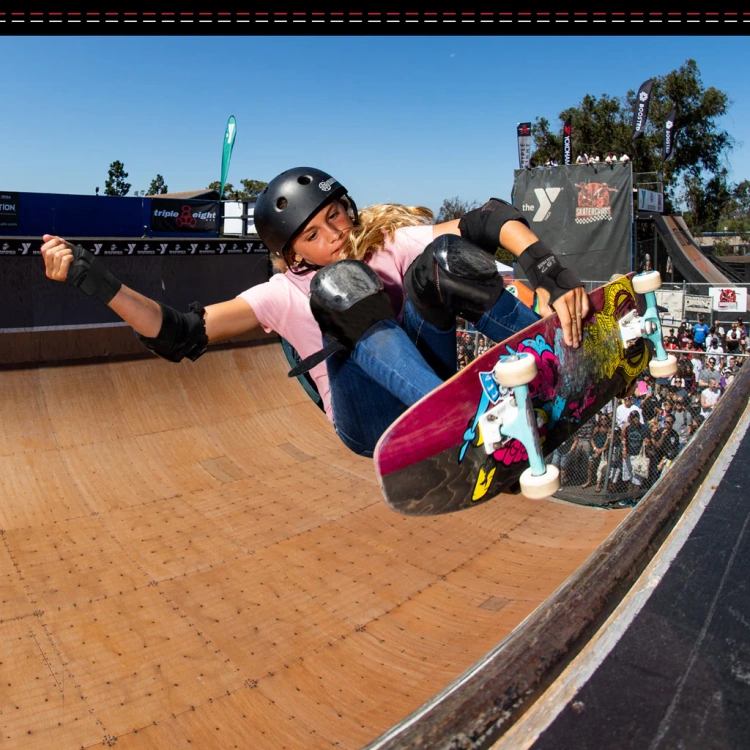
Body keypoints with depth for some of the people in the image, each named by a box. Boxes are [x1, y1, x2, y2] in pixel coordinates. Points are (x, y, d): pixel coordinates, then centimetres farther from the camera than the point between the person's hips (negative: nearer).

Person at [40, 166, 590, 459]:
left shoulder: (391, 241, 3)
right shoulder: (285, 295, 2)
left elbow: (489, 220, -9)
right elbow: (178, 337, -4)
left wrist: (548, 270, -27)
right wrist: (90, 278, -12)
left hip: (430, 381, 1)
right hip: (374, 424, 0)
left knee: (443, 256, -19)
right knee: (342, 284, -25)